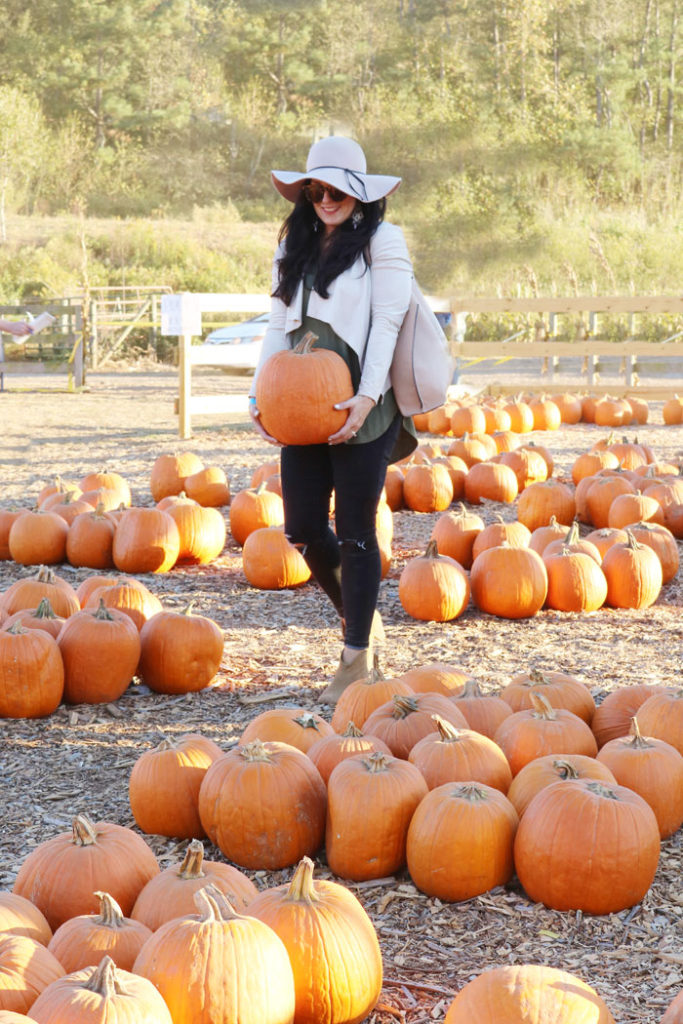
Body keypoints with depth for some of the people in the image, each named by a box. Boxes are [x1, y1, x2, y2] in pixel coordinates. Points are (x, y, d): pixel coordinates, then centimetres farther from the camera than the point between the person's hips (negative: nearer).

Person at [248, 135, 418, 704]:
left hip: (360, 408, -6)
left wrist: (367, 397, -19)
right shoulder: (295, 246, 16)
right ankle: (358, 614, 32)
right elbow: (280, 324, 14)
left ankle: (357, 657, 10)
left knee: (355, 531, -2)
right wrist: (261, 395, 2)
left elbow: (386, 323, -8)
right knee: (303, 528, 5)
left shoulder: (383, 241, -1)